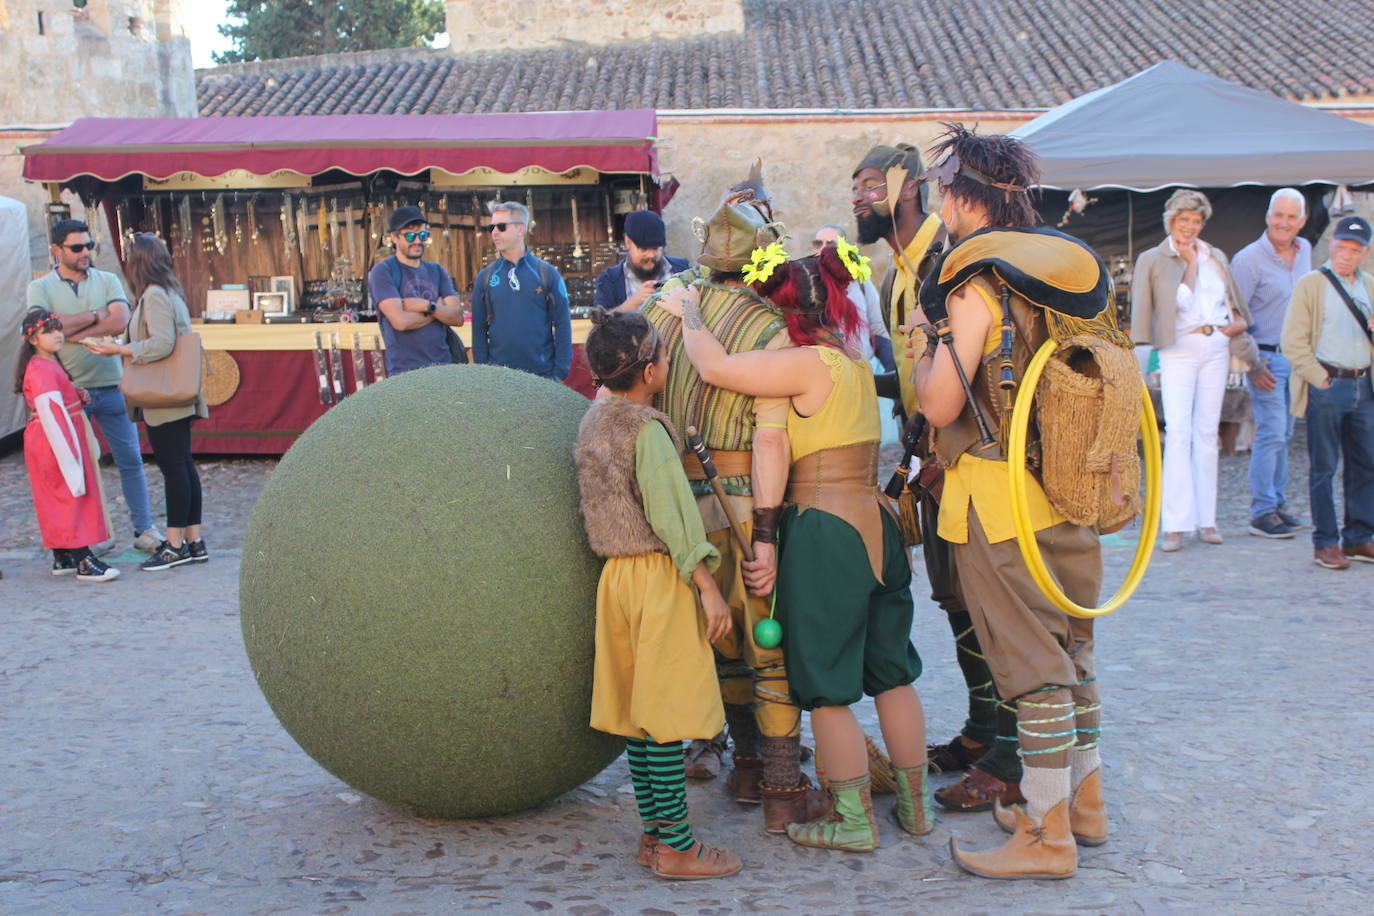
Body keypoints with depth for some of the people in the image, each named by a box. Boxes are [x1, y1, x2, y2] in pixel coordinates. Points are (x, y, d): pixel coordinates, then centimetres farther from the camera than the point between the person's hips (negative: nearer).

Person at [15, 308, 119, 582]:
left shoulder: (52, 364, 15)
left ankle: (62, 559, 20)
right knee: (73, 496, -9)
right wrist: (68, 453, -25)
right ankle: (84, 563, -9)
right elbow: (50, 411, -23)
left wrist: (78, 396, 8)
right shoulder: (41, 370, -17)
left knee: (57, 502, 13)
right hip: (53, 443, -10)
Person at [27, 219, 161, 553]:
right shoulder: (40, 288, 3)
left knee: (130, 460, 3)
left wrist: (73, 332, -10)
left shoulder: (108, 281, 7)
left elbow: (120, 321, -10)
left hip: (111, 385, 1)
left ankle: (144, 530, 10)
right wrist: (93, 317, -7)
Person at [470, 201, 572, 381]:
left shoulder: (547, 273, 1)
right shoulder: (485, 277, 7)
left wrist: (560, 372, -6)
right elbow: (479, 329, 8)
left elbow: (562, 324, 0)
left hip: (543, 375, -1)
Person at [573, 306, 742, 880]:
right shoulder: (647, 430, -15)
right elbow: (672, 514, -18)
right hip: (659, 576, -8)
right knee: (666, 713, -3)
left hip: (617, 575, 9)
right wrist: (707, 586, -16)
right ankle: (675, 847, 3)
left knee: (638, 709, 13)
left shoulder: (593, 422, 10)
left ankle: (653, 832, 21)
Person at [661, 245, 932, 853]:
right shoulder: (856, 363, 12)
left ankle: (855, 820, 13)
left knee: (826, 687, 4)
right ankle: (915, 804, 27)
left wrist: (688, 311, 0)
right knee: (892, 673, 17)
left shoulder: (810, 363, -15)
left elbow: (714, 367, -18)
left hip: (823, 530, -9)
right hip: (875, 524, 9)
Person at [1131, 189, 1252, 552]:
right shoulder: (1152, 260, 2)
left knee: (1207, 432, 6)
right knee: (1178, 431, -12)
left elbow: (1235, 299, 23)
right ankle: (1175, 525, -11)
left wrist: (1238, 321, 6)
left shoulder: (1216, 257, 15)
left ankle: (1206, 518, 11)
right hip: (1178, 350, -4)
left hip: (1216, 348, 4)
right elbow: (1142, 310, 0)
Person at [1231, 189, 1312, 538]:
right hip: (1266, 357, -6)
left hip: (1297, 356, 6)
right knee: (1271, 433, -9)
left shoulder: (1305, 250, 9)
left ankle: (1277, 502, 19)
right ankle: (1262, 512, -3)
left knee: (1283, 433, 11)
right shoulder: (1248, 259, -12)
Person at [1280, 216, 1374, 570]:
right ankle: (1326, 544, 6)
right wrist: (1320, 379, -11)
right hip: (1327, 386, -5)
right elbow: (1292, 341, -7)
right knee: (1323, 469, 0)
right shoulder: (1310, 284, -1)